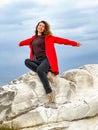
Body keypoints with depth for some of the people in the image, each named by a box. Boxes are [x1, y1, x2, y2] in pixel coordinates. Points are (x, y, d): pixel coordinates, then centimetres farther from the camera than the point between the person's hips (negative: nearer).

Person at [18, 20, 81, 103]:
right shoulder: (33, 38, 18)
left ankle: (49, 92, -32)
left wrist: (74, 43, 0)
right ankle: (44, 72, -25)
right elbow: (27, 41, 39)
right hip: (37, 60, 5)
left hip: (46, 59, -5)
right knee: (27, 61, -23)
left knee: (40, 70, -35)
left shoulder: (48, 37, 5)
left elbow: (60, 40, 2)